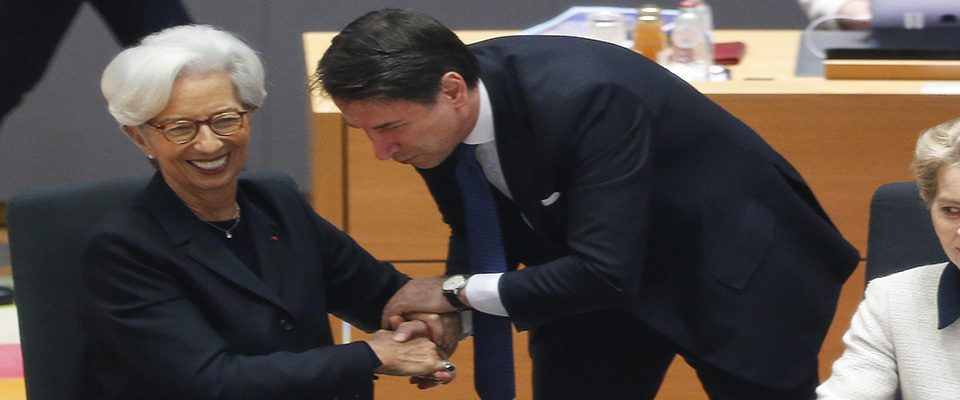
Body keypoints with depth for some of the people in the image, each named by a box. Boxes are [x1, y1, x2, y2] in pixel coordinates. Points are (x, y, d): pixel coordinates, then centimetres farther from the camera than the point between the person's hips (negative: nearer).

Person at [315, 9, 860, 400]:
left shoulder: (581, 98, -37)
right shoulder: (436, 119, -14)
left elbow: (606, 273, -37)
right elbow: (479, 229, 3)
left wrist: (457, 291, -28)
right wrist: (448, 314, -17)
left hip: (734, 271, -6)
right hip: (594, 284, 6)